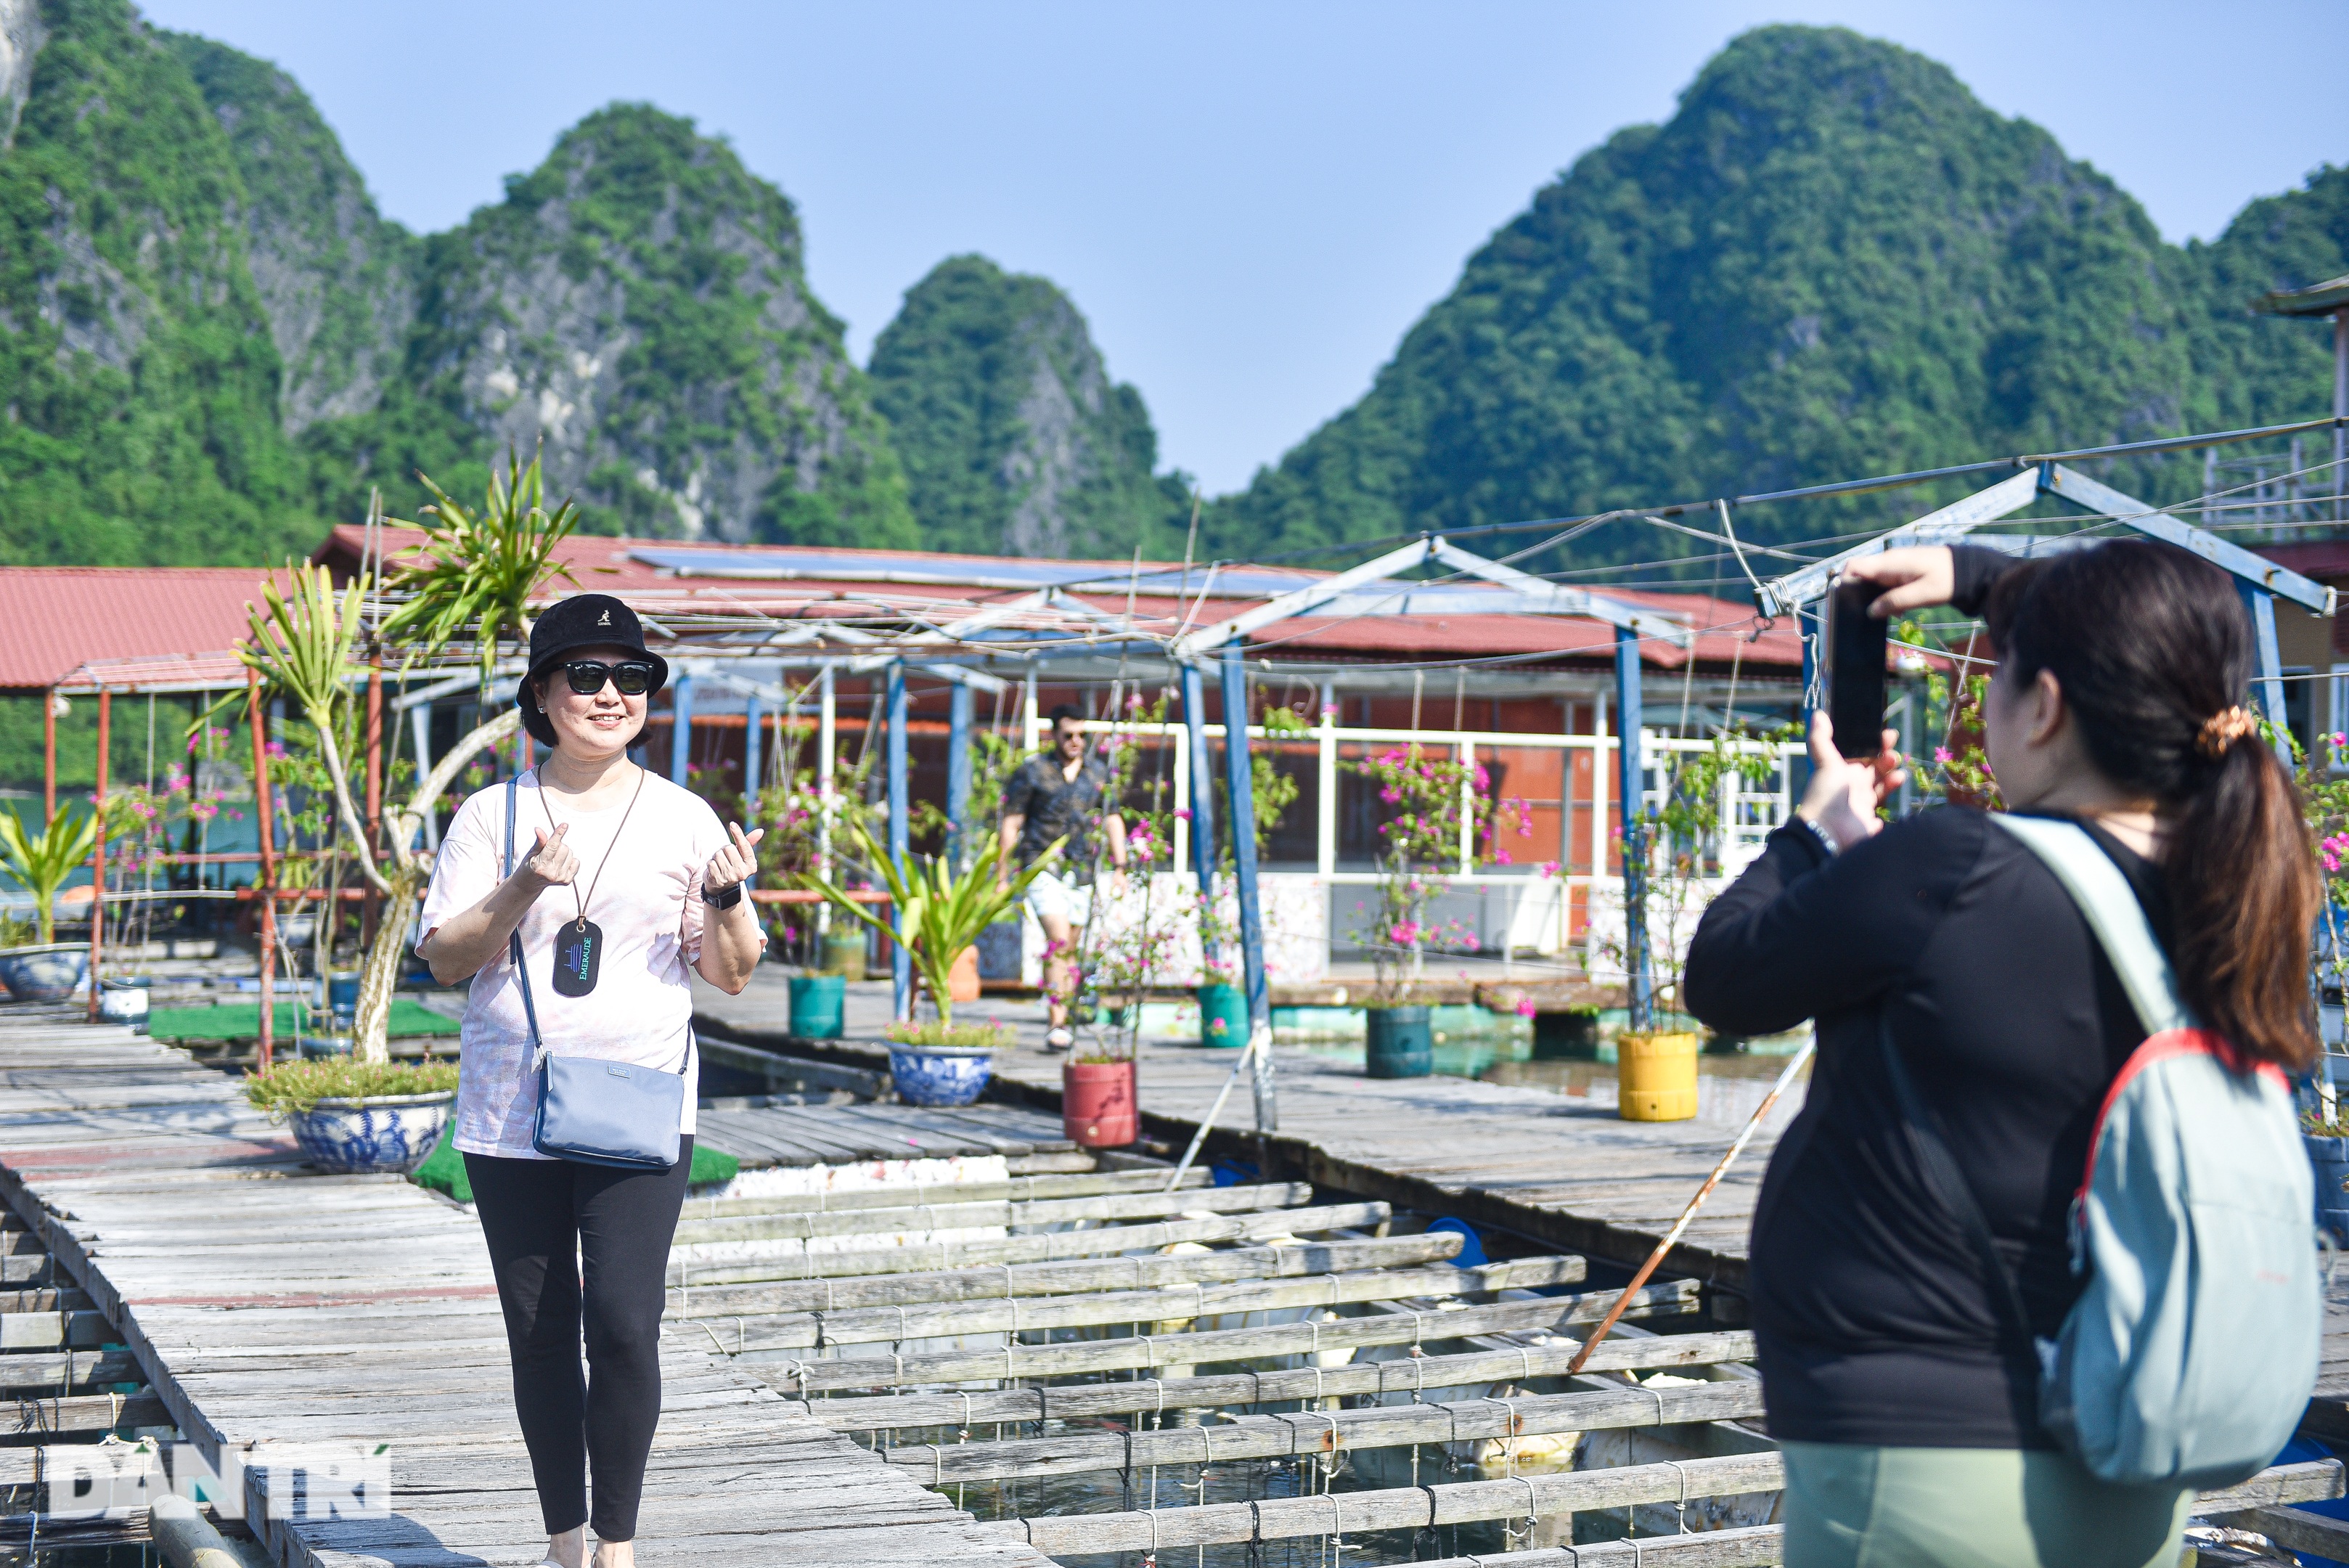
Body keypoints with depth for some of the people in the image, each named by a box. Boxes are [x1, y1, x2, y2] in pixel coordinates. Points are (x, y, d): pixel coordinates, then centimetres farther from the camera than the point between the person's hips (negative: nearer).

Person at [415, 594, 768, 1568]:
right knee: (540, 1338, 7)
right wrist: (524, 890, -16)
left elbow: (732, 975, 7)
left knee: (623, 1324, -14)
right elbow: (443, 959, -1)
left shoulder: (684, 819, 5)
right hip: (511, 1120, 1)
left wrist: (726, 901, -13)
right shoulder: (491, 816, 5)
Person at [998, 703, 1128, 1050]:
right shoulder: (1033, 771, -2)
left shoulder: (1098, 772, 9)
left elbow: (1113, 821, 12)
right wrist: (1002, 877, -3)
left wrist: (1120, 869, 4)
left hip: (1081, 872, 4)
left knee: (1070, 949, 9)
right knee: (1059, 939, -18)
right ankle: (1057, 1024, -22)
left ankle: (1061, 1023, 18)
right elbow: (1011, 824, 0)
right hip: (1042, 868, -4)